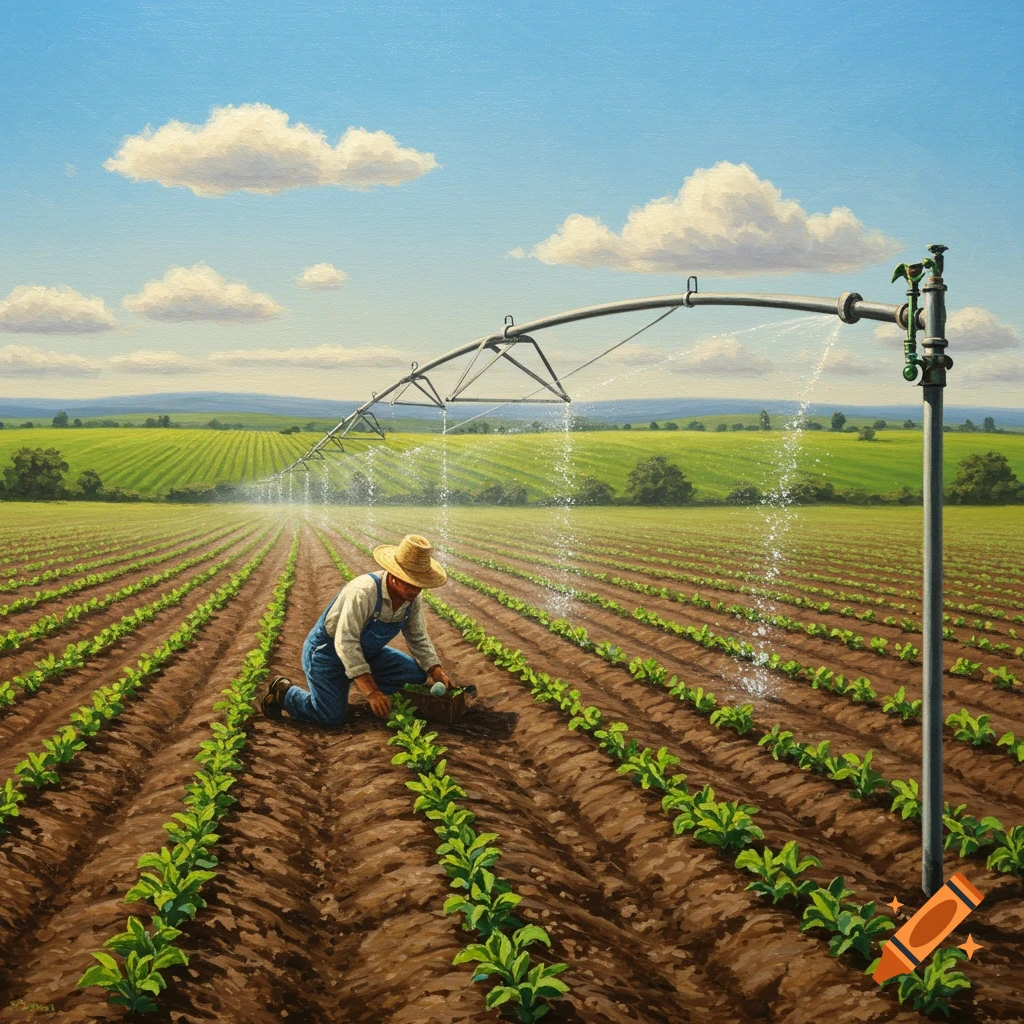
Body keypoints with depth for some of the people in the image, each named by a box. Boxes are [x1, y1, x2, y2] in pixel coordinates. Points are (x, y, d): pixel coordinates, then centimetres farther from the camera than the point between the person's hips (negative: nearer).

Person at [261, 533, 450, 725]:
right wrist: (372, 692, -41)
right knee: (331, 717, -19)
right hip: (328, 651, -7)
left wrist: (437, 673, -13)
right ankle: (283, 691, 7)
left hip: (366, 653, 7)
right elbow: (345, 643, -37)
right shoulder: (364, 591, -34)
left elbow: (418, 638, 2)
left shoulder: (412, 597, -11)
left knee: (416, 674, -8)